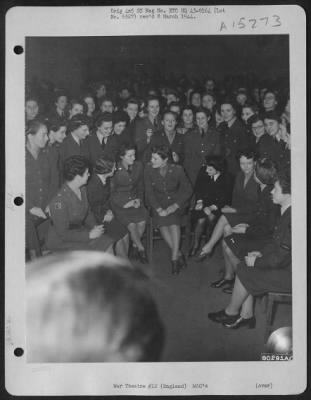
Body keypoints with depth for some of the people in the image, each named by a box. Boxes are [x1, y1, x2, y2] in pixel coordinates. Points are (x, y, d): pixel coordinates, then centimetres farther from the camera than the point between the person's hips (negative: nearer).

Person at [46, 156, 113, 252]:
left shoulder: (82, 190, -2)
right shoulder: (59, 200, -28)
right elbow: (63, 233, -24)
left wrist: (94, 226, -3)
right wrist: (89, 234, -21)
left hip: (79, 232, 8)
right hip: (61, 242, -8)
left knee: (109, 246, -6)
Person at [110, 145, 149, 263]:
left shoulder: (138, 166, 2)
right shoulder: (115, 170, -10)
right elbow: (111, 192, -4)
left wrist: (139, 199, -1)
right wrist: (125, 204, -12)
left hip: (135, 199, 4)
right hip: (120, 202, -4)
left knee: (142, 222, -22)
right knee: (131, 224, -24)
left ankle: (135, 246, 4)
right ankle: (141, 249, -1)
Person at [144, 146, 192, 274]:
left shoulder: (177, 170, -12)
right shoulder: (149, 169, -10)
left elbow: (188, 190, -4)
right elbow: (149, 192, -5)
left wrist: (175, 206, -15)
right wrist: (158, 209, -17)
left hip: (176, 202, -1)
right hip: (159, 203, 1)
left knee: (173, 219, -30)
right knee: (161, 221, -27)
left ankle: (174, 258, -24)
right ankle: (179, 254, -15)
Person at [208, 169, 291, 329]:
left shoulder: (292, 219, -29)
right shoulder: (287, 212, 4)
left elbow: (280, 258, -26)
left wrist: (256, 262, -12)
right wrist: (261, 252, 5)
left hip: (288, 274, -10)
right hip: (286, 264, 10)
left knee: (244, 273, -7)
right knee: (244, 267, 6)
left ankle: (231, 312, 17)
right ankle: (246, 315, 12)